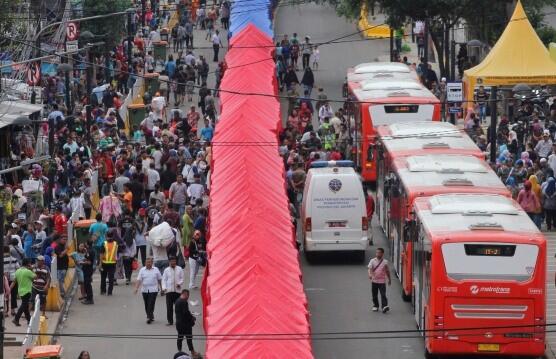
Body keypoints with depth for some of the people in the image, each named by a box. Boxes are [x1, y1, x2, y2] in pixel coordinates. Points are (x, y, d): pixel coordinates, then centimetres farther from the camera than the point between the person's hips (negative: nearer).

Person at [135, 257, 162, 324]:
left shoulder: (156, 270, 3)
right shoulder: (142, 270, 4)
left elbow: (160, 279, 10)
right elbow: (139, 280, -2)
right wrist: (136, 288, -14)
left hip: (153, 290, -2)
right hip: (144, 290, 2)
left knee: (151, 304, -12)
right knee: (146, 305, 9)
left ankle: (149, 317, -13)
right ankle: (151, 317, 24)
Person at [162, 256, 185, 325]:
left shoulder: (179, 269, 4)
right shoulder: (166, 270, 3)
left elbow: (182, 278, 8)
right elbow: (164, 280, 4)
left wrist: (179, 283, -12)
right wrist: (164, 288, -9)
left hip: (177, 290, 0)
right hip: (169, 290, 0)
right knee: (169, 306, -2)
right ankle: (170, 321, 2)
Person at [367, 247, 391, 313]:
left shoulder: (385, 262, 1)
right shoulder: (372, 261, 0)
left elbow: (387, 271, 11)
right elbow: (370, 268, -10)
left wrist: (389, 279, 19)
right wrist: (370, 274, -30)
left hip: (382, 281, -2)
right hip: (374, 281, 2)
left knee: (383, 294, -12)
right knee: (374, 295, 11)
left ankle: (384, 306, -18)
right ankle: (375, 306, 26)